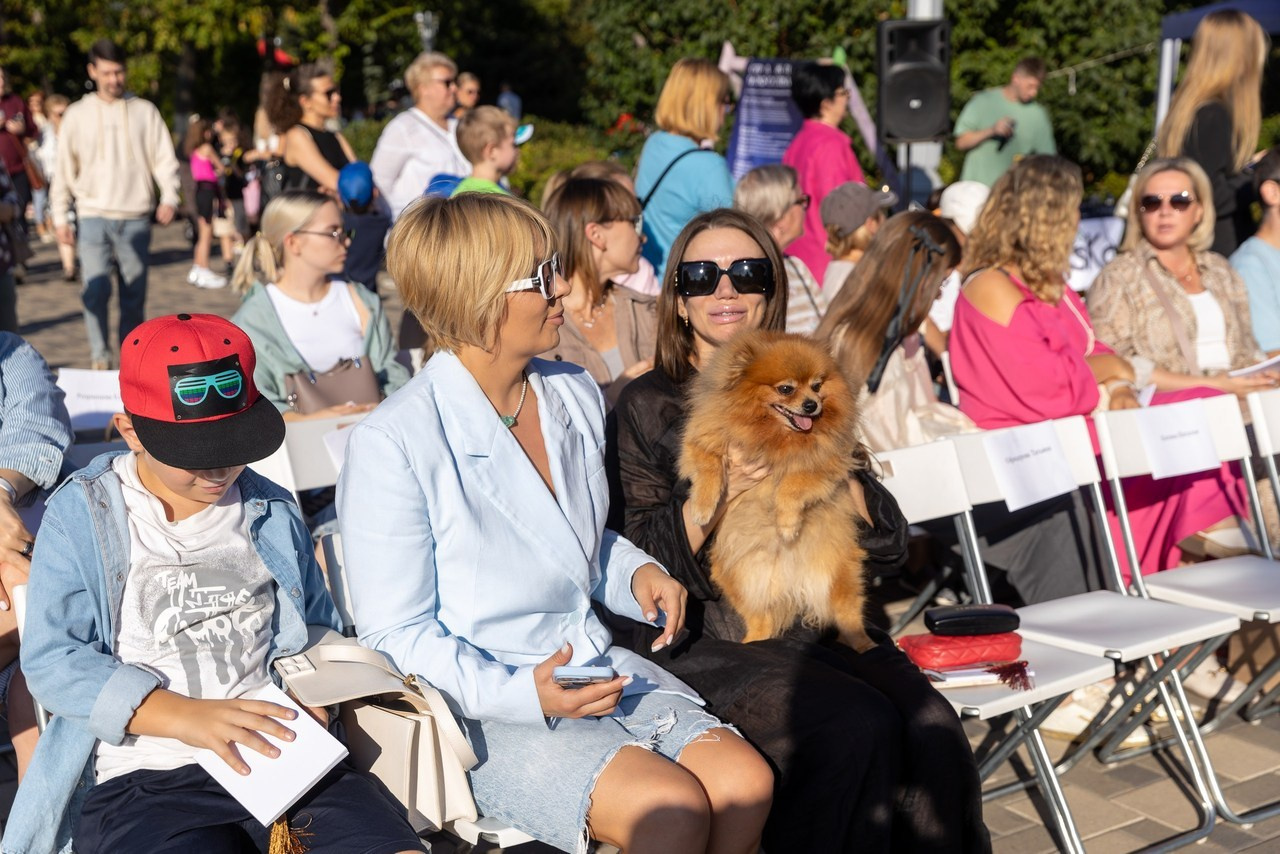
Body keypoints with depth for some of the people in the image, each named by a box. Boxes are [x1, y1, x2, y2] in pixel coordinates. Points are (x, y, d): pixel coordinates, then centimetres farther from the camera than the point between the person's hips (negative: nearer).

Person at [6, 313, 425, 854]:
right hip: (142, 781, -3)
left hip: (284, 756, 3)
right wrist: (182, 715, -17)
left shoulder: (271, 513, 15)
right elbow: (52, 660, -5)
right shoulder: (82, 516, 3)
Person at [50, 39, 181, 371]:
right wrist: (60, 217, 2)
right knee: (96, 289, -10)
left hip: (136, 218, 1)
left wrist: (169, 197, -12)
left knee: (135, 293, 5)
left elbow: (164, 158, 5)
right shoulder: (77, 114, 6)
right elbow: (64, 168, 7)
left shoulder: (145, 111, 7)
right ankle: (100, 357, -1)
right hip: (93, 216, -1)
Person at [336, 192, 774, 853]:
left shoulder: (575, 395, 6)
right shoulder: (391, 444, -16)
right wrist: (523, 694, -25)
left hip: (592, 665, 7)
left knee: (744, 782, -16)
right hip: (476, 704, -6)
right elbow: (395, 631, -13)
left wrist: (634, 573, 1)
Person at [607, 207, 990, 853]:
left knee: (933, 731, -23)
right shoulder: (647, 406, 5)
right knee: (860, 728, -28)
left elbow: (888, 543, 10)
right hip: (707, 637, -3)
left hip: (821, 622, 4)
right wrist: (718, 491, -17)